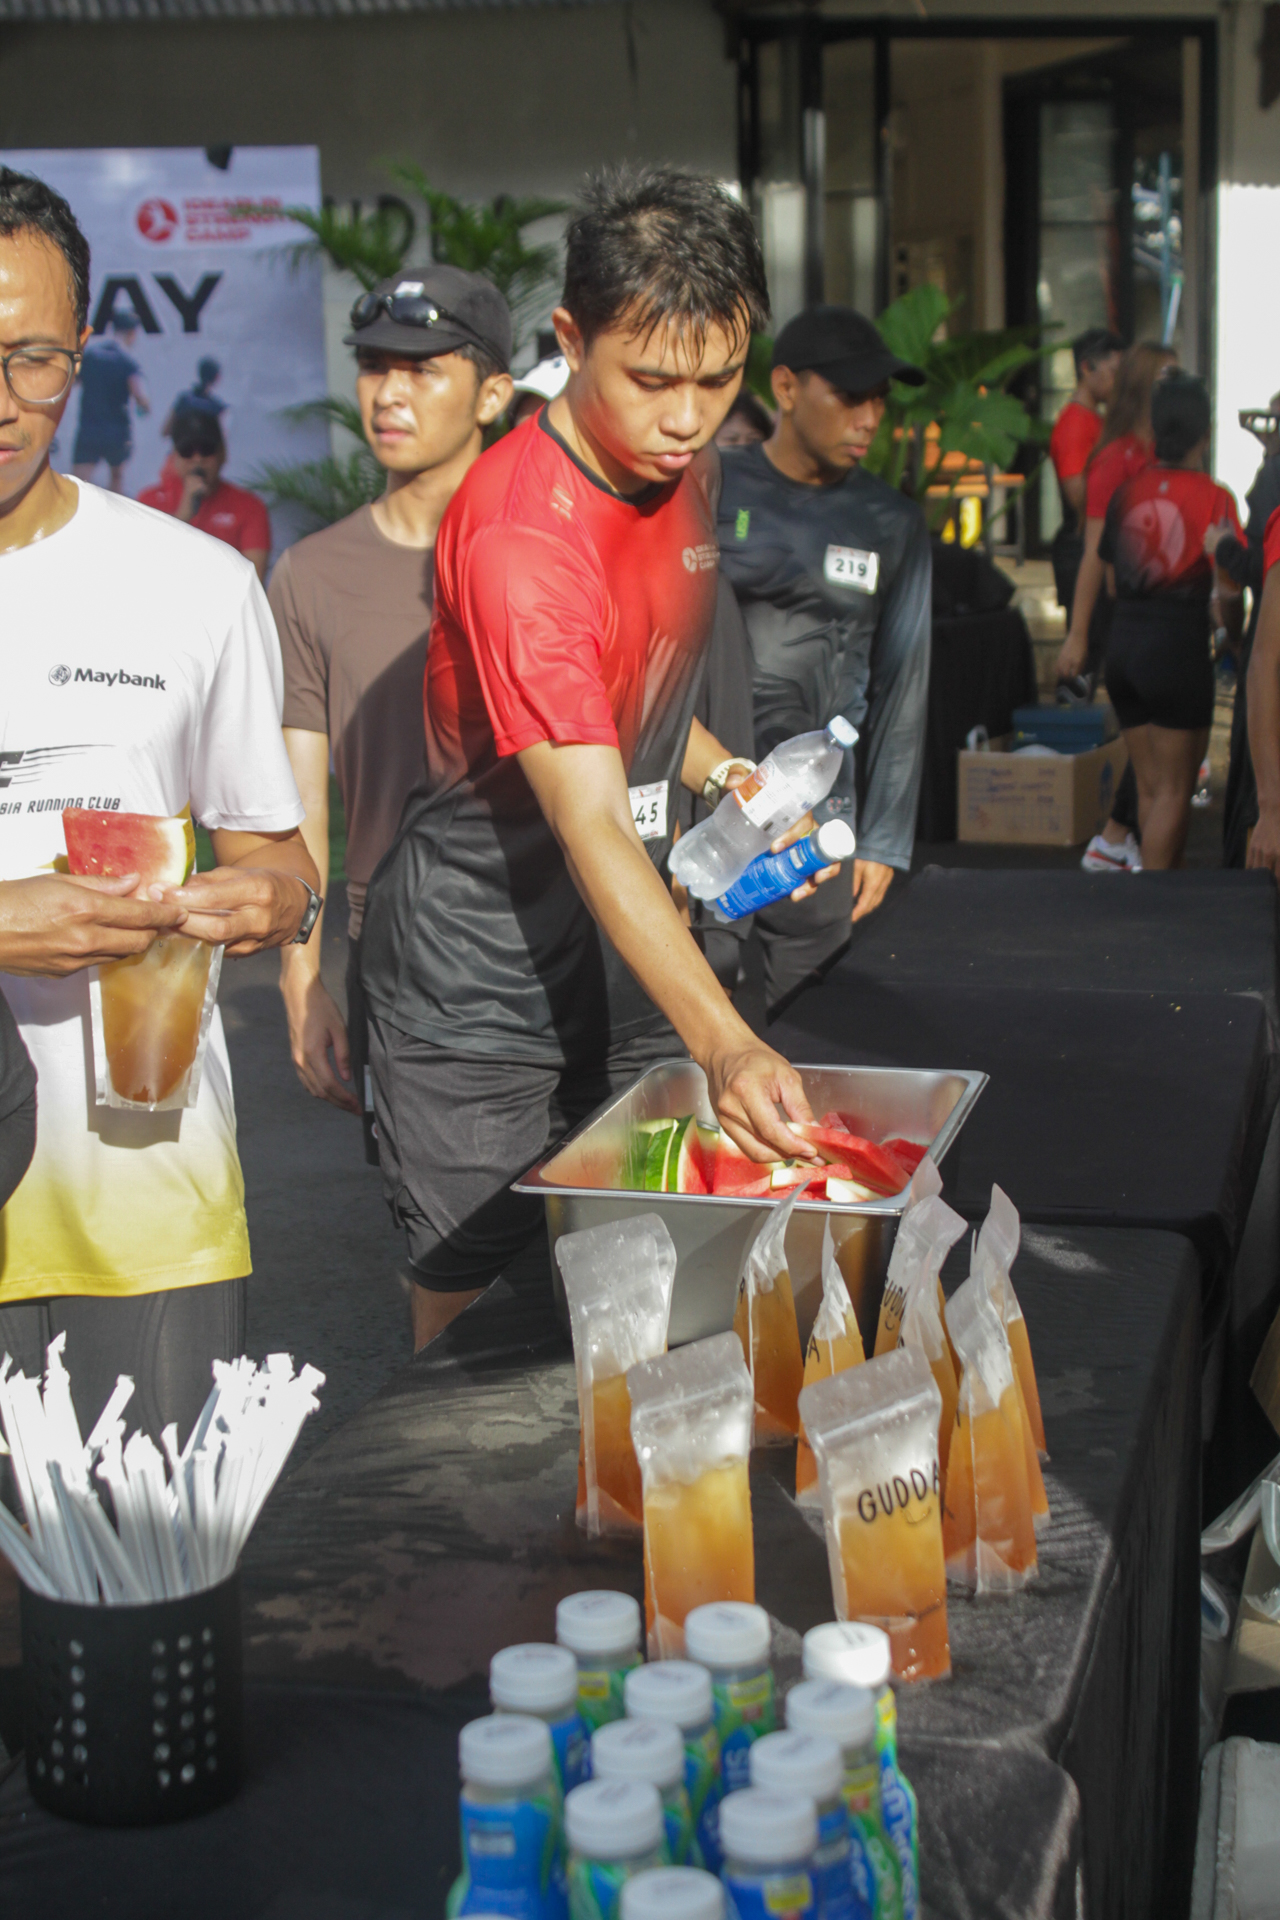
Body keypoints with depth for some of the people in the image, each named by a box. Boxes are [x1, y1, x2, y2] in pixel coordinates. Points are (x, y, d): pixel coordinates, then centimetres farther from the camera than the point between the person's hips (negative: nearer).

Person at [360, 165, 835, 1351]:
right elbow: (591, 827, -35)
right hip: (478, 982, -7)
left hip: (626, 948, 8)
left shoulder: (682, 465, 1)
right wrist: (723, 1043, -44)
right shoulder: (518, 531, -27)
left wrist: (726, 777, 4)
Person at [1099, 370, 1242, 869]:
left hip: (1123, 641, 5)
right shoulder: (1213, 497, -10)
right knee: (1174, 789, 2)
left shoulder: (1128, 489, 4)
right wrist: (1233, 633, 7)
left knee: (1149, 784, 15)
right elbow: (1228, 588, -12)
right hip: (1179, 645, -5)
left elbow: (1108, 567, 8)